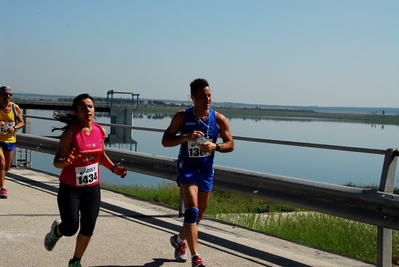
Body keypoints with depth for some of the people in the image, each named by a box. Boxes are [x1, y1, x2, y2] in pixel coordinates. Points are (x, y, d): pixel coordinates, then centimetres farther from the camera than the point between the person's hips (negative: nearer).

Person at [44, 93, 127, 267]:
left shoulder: (100, 131, -2)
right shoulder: (70, 132, -19)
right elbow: (56, 161, -20)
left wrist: (114, 168, 1)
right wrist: (65, 162, -42)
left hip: (92, 188, 5)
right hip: (70, 188, -5)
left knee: (88, 229, 4)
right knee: (70, 229, -3)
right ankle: (56, 230, 35)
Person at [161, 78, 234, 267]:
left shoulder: (219, 119, -7)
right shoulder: (182, 116, -11)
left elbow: (230, 144, -2)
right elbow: (165, 141, -10)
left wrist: (215, 146, -23)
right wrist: (186, 137, -27)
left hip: (206, 170, 4)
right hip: (187, 167, -3)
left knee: (199, 213, 17)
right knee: (191, 211, -17)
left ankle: (179, 240, 45)